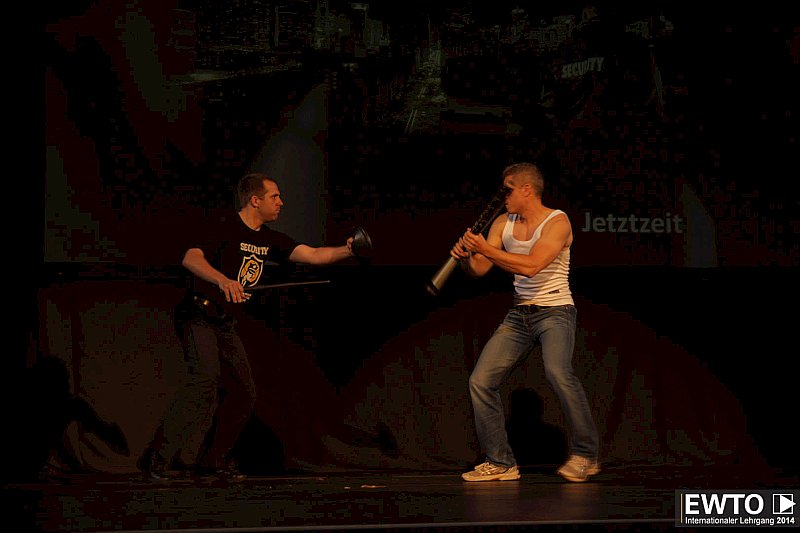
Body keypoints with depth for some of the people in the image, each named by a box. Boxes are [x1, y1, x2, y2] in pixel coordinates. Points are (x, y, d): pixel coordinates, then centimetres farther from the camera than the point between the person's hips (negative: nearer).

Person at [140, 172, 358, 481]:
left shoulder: (270, 241, 10)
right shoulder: (224, 230, -13)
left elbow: (312, 255, 4)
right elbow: (190, 259, -28)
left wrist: (346, 251, -14)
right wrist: (223, 280, -45)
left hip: (227, 326, 9)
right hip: (198, 317, -8)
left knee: (243, 393, 4)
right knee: (206, 377, -27)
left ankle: (213, 458, 18)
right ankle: (157, 456, -29)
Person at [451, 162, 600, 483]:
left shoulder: (557, 222, -11)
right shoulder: (503, 224, 8)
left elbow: (530, 266, -26)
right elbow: (478, 270, 8)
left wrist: (485, 249, -24)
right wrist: (465, 257, -15)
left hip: (555, 311, -6)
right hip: (519, 314, 6)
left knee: (557, 371, -32)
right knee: (480, 381, -5)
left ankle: (585, 455, -18)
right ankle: (501, 463, 4)